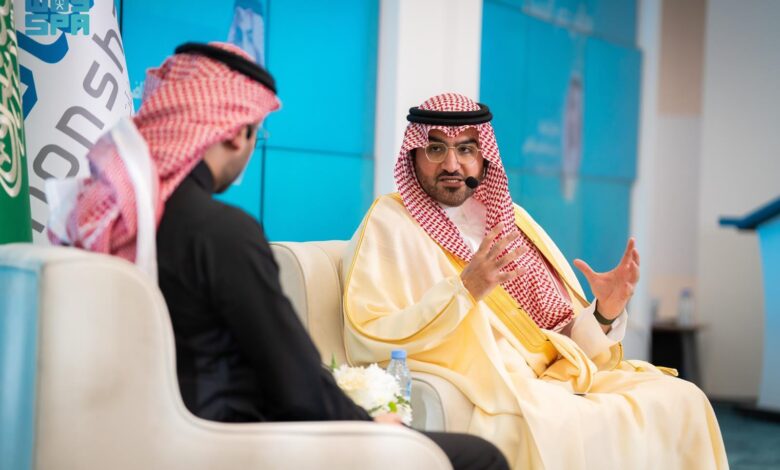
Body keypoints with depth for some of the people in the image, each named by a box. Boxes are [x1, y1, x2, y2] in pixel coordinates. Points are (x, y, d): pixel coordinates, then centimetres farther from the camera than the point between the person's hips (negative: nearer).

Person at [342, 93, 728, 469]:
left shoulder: (508, 218, 18)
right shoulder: (390, 224, 0)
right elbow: (367, 341, -14)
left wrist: (603, 313, -3)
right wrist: (463, 291, -23)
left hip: (550, 379, 7)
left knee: (682, 401, -12)